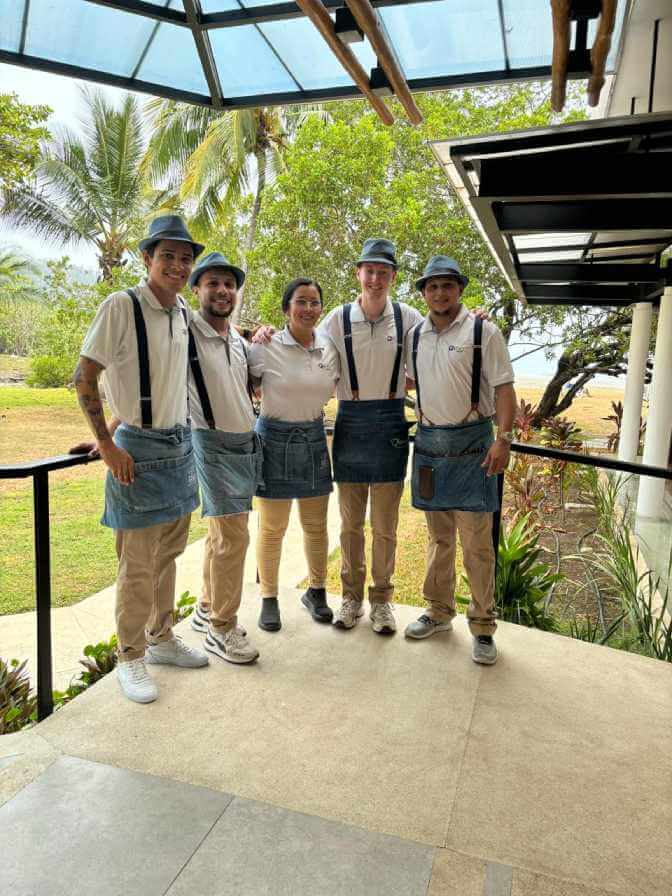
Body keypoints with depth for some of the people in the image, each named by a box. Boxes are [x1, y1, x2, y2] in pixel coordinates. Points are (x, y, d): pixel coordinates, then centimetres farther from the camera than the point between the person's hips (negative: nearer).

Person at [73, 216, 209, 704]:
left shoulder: (184, 310, 6)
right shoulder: (121, 306, -15)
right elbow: (84, 378, -14)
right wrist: (108, 446, -14)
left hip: (181, 444, 7)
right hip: (140, 449, -7)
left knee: (168, 554, 17)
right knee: (138, 566, 3)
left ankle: (162, 638, 34)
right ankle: (131, 657, 22)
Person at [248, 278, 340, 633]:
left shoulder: (329, 349, 3)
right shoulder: (266, 348, -10)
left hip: (314, 439, 4)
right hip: (275, 439, -4)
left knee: (316, 525, 13)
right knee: (272, 528, 5)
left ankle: (316, 591, 32)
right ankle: (268, 598, 23)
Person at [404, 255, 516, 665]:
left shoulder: (483, 331, -4)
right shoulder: (416, 335, 10)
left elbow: (504, 388, -8)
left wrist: (503, 438, -17)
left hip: (470, 443, -5)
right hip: (428, 442, 5)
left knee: (477, 541, -2)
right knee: (439, 536, 14)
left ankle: (483, 626, 11)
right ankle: (439, 612, 28)